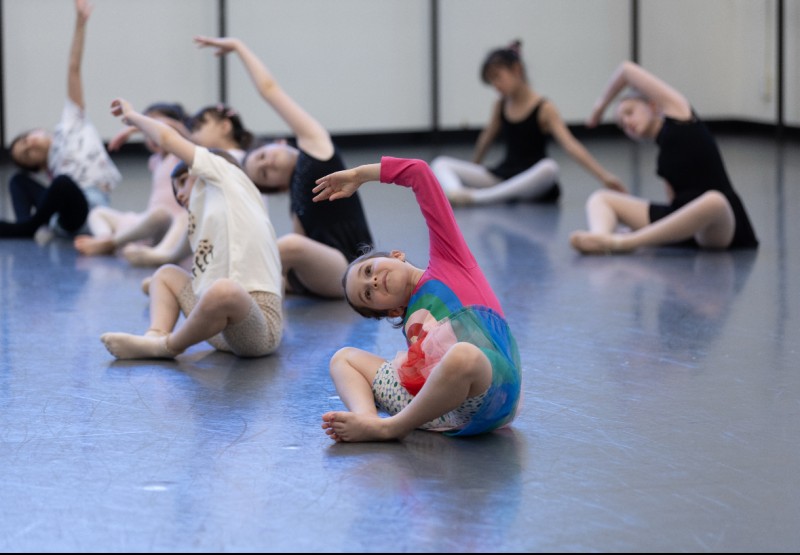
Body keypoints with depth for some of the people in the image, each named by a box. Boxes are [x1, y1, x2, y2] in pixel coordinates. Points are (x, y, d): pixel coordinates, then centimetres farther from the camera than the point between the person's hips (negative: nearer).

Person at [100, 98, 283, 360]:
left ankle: (167, 346, -15)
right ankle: (155, 336, -6)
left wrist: (133, 116, 25)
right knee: (166, 274, 25)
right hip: (222, 328, 10)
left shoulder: (227, 178, 7)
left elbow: (167, 138, 10)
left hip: (257, 324, -10)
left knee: (223, 291, -41)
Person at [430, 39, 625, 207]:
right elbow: (486, 139, 22)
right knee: (441, 163, -8)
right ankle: (455, 193, -45)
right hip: (503, 176, 5)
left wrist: (604, 176, -30)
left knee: (549, 168, -41)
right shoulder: (500, 105, 6)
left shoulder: (544, 109, -10)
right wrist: (472, 172, 36)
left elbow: (571, 145, -19)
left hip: (532, 182, -5)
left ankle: (477, 197, -41)